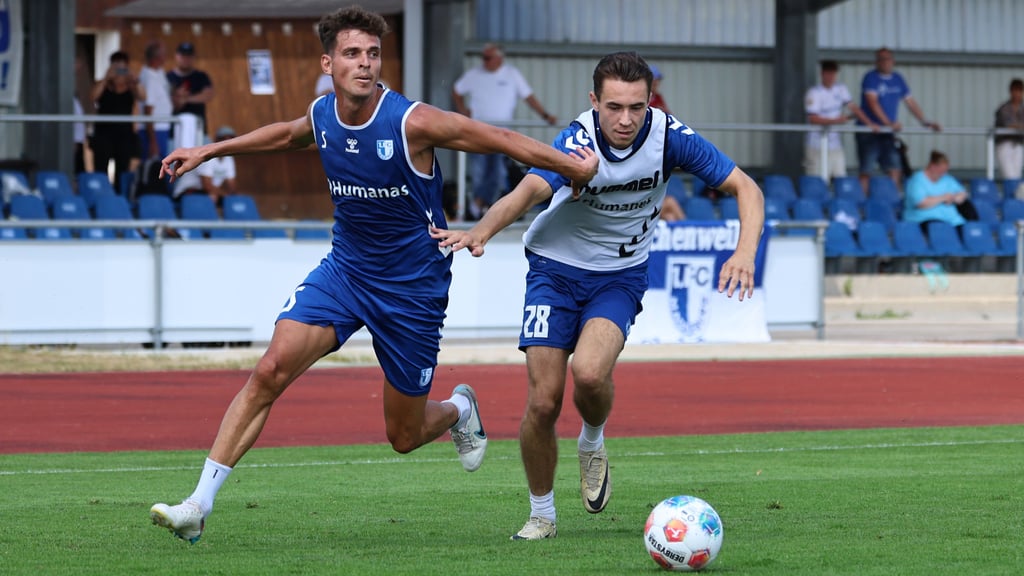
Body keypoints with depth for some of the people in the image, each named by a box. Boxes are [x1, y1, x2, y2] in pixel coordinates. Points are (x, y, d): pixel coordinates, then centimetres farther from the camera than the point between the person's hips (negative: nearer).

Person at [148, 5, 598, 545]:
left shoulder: (412, 123, -22)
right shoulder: (320, 116, -5)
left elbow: (498, 139, -13)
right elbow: (285, 135, 20)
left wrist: (575, 167, -11)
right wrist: (209, 151, 24)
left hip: (412, 288, -4)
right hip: (345, 267, 4)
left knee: (404, 436, 7)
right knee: (269, 372, -17)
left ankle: (459, 409, 44)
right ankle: (199, 503, -16)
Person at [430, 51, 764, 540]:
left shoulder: (669, 137, -18)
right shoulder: (577, 144, -26)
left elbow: (746, 189, -13)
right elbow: (527, 192, -43)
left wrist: (745, 251, -32)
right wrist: (480, 232, -63)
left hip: (620, 275, 1)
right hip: (555, 268, -1)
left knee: (590, 372, -27)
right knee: (542, 403, -7)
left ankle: (592, 445, 7)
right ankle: (541, 515, 16)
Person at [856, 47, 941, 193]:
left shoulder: (898, 79, 12)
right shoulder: (871, 78, -7)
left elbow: (911, 103, 15)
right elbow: (872, 102, -19)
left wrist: (926, 122, 4)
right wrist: (889, 123, -30)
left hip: (888, 132, 5)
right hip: (868, 131, -5)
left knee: (894, 170, -5)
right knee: (866, 172, -5)